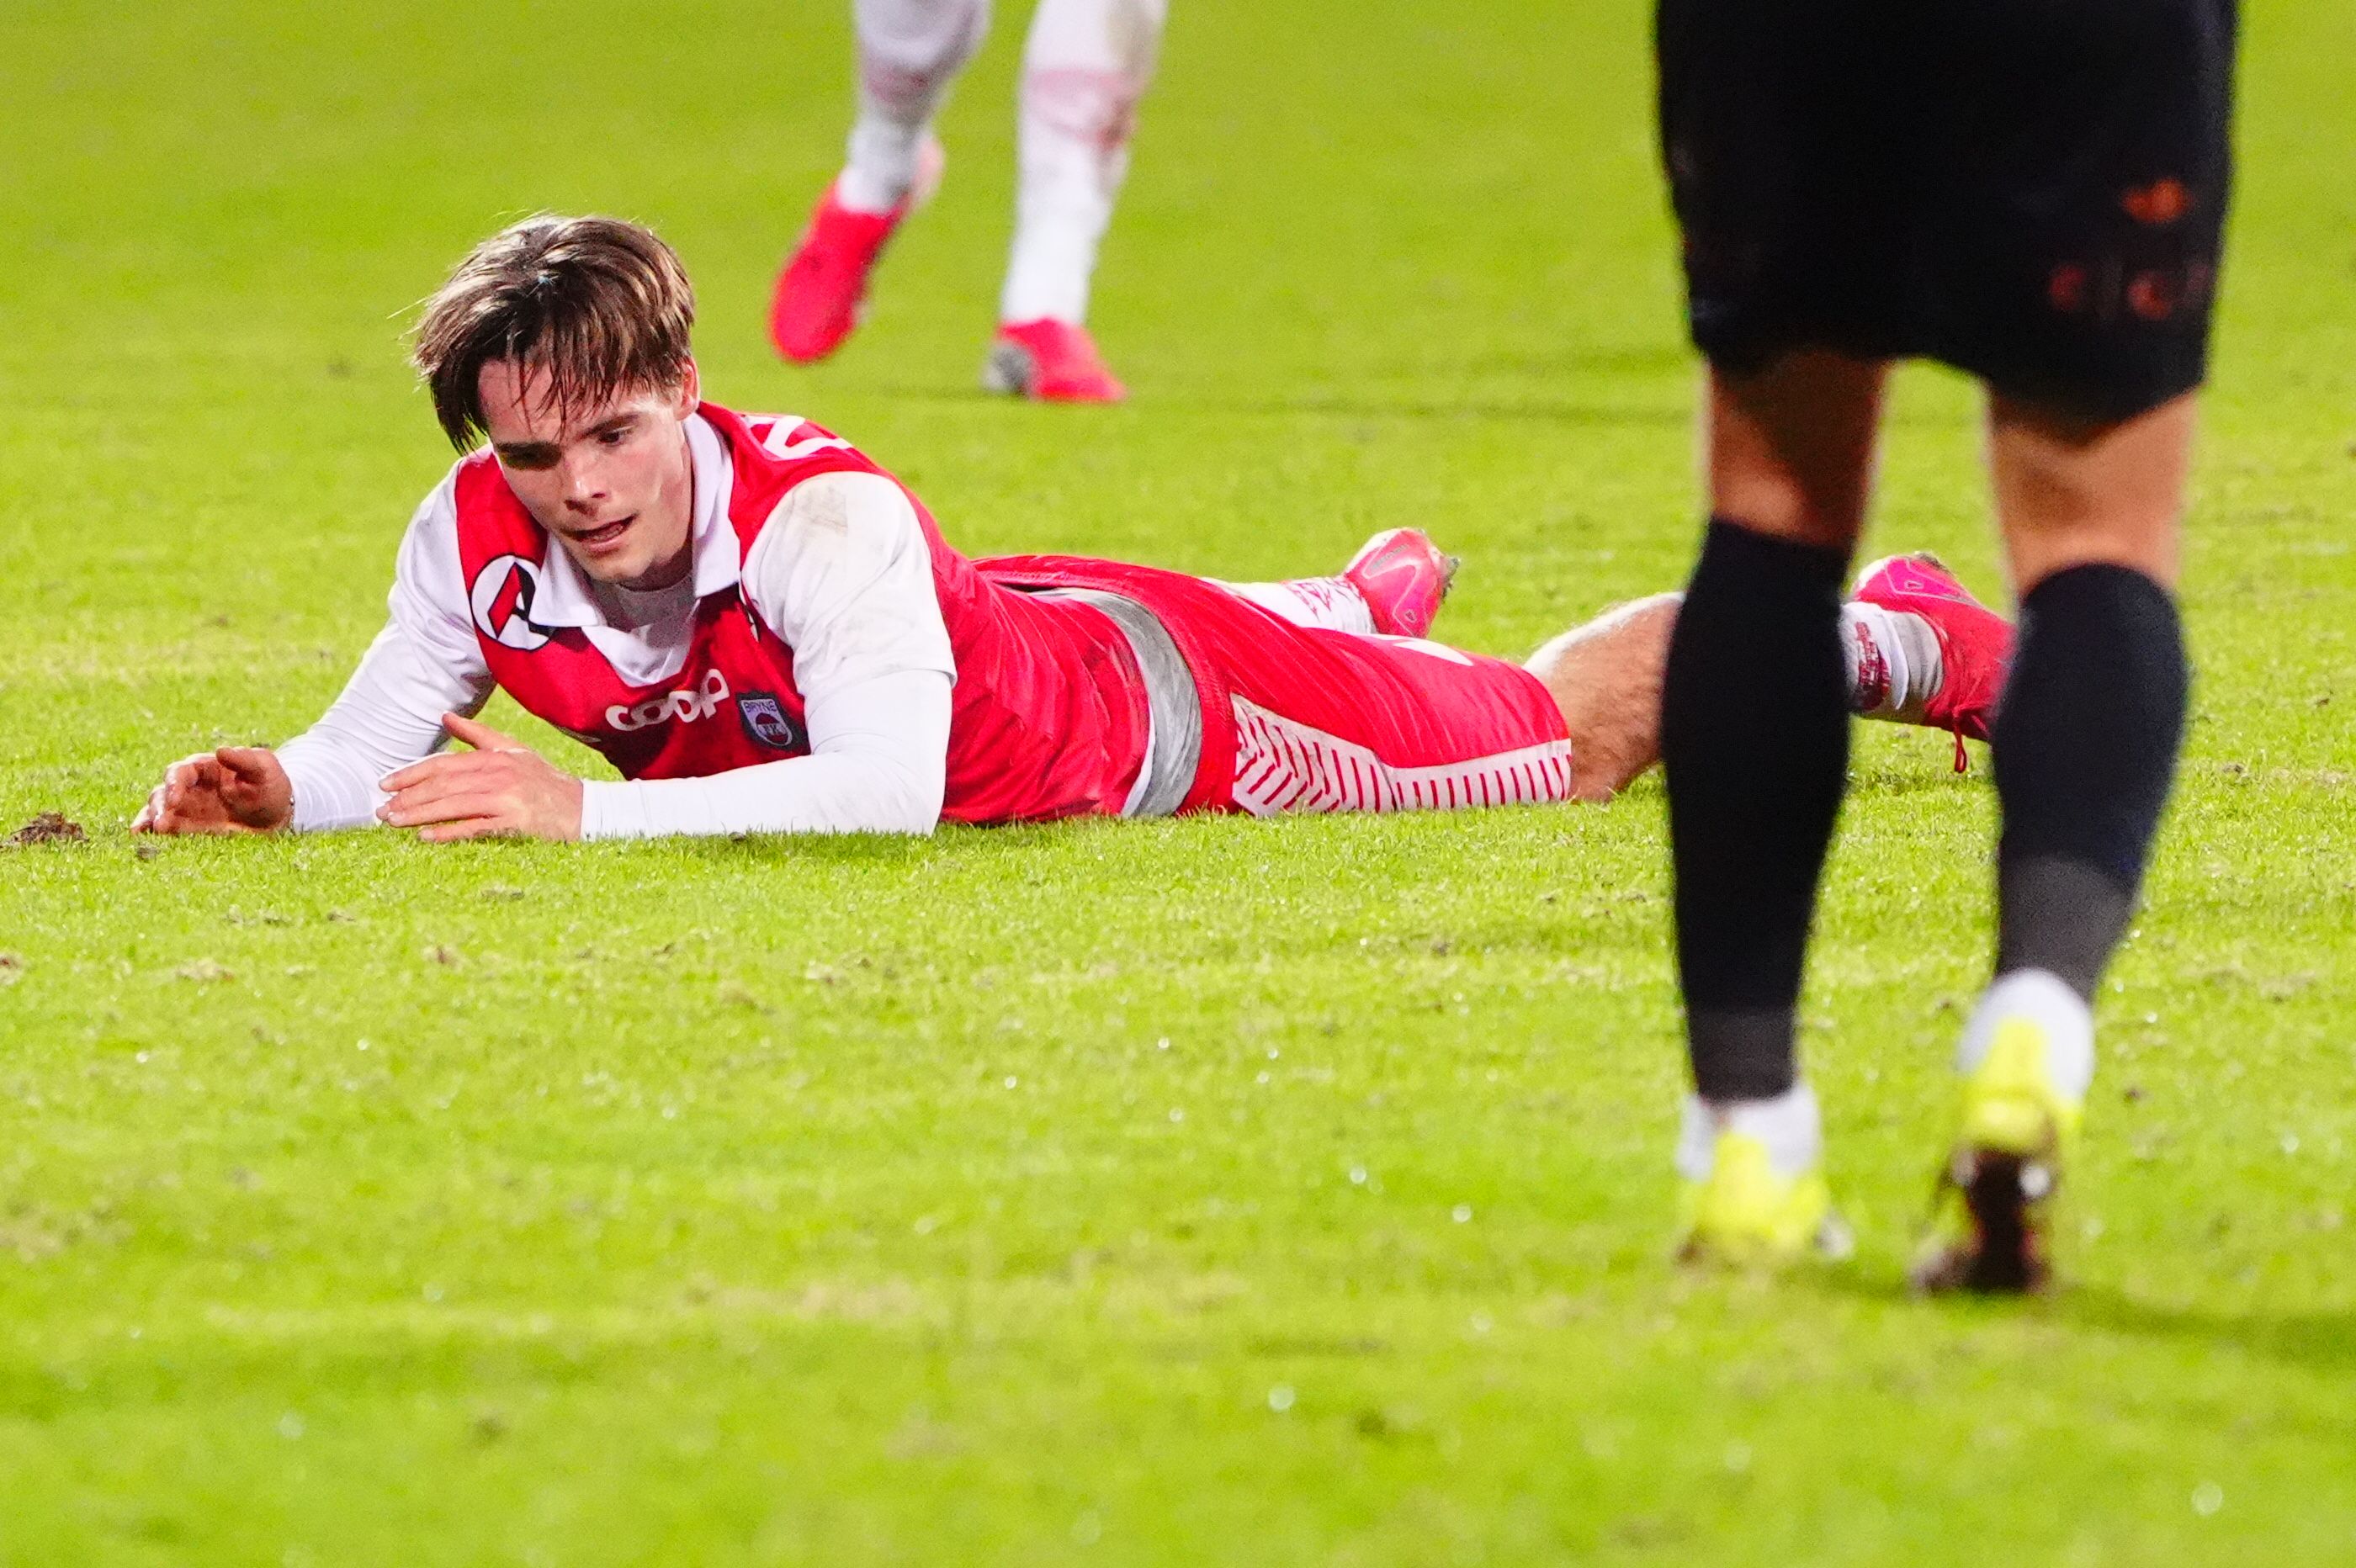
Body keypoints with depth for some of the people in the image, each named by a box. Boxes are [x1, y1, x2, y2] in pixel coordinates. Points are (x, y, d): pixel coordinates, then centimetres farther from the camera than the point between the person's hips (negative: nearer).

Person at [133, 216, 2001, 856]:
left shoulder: (825, 514, -44)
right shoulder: (476, 542, -27)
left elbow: (889, 789, -55)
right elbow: (377, 756, -18)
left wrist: (589, 811, -58)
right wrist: (266, 792, -40)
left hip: (1173, 711, -6)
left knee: (1580, 727, 15)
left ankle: (1886, 639, 42)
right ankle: (1374, 597, 75)